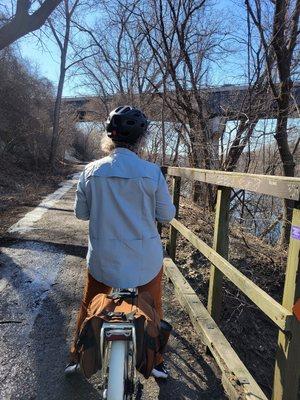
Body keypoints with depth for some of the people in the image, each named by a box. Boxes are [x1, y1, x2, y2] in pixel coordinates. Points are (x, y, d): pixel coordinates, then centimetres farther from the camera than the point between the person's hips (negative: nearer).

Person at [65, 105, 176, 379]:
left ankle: (76, 358, 43)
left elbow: (81, 213, 1)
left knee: (89, 306, 25)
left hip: (103, 256, 2)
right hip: (145, 257, -1)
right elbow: (167, 215, -7)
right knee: (153, 309, 22)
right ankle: (156, 362, 40)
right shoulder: (151, 172, -16)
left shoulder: (91, 171, -9)